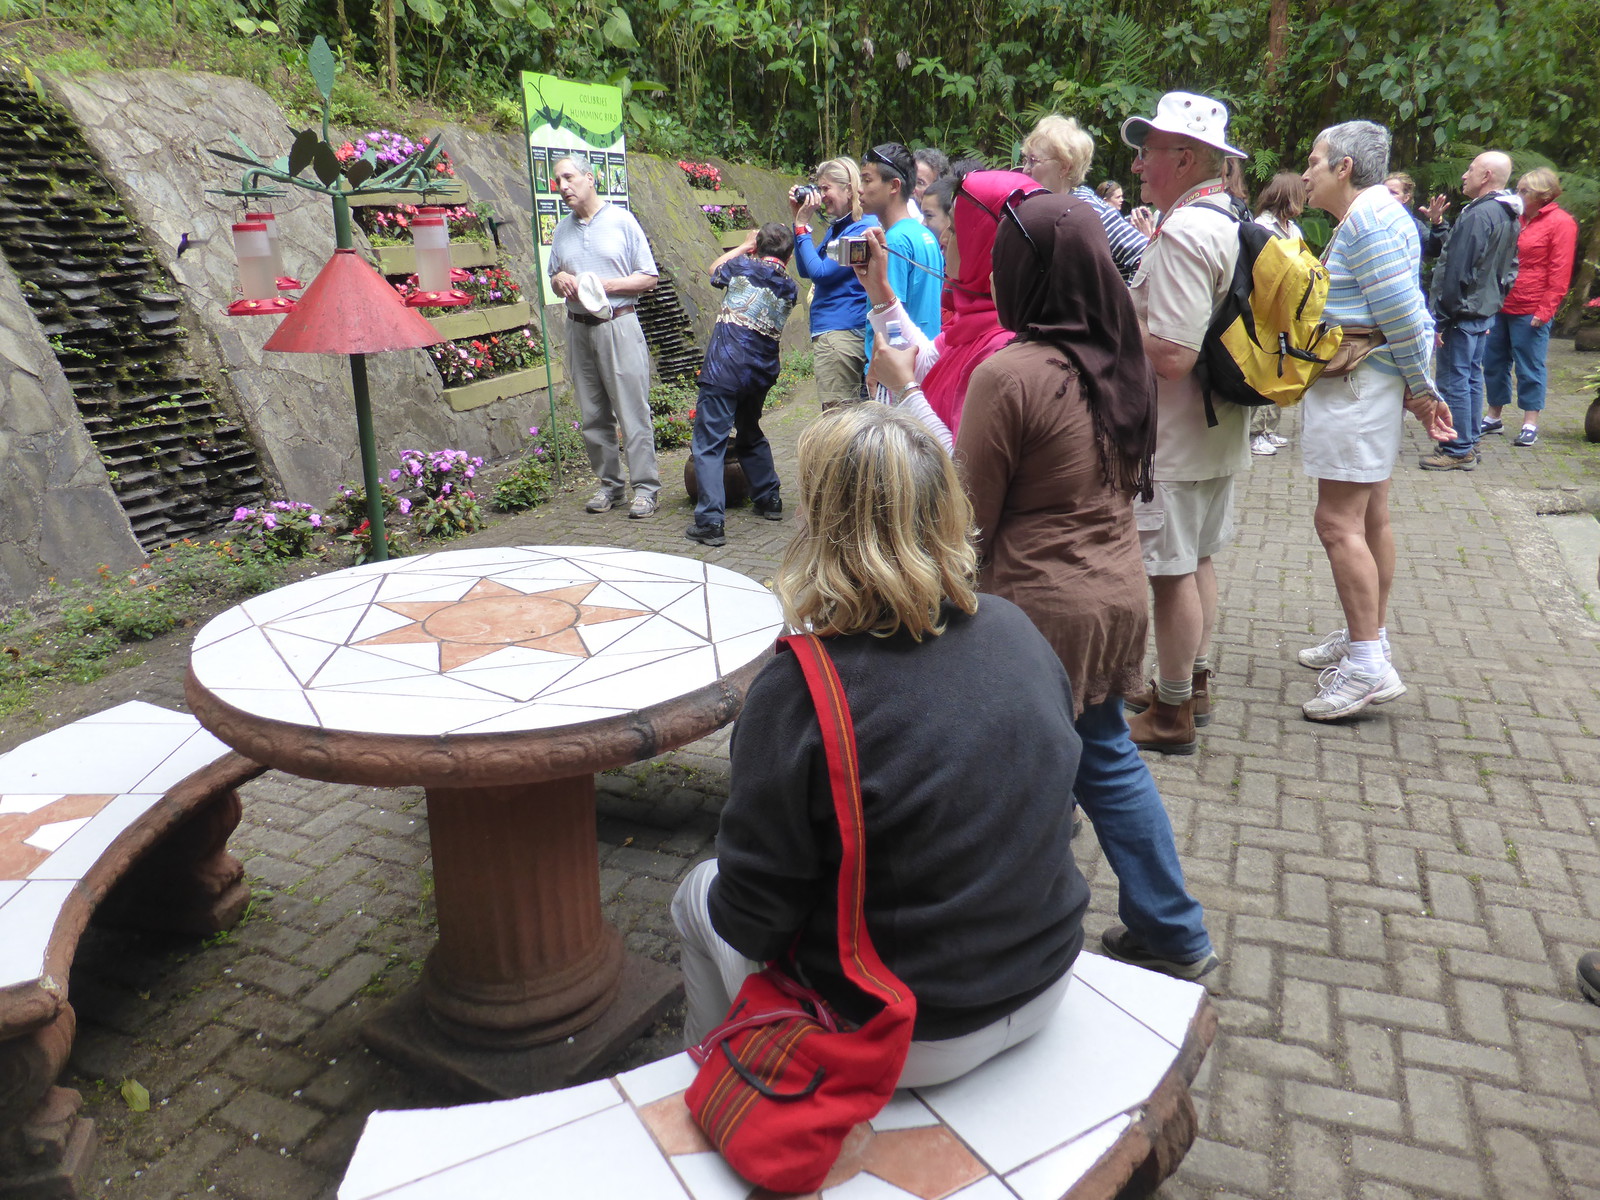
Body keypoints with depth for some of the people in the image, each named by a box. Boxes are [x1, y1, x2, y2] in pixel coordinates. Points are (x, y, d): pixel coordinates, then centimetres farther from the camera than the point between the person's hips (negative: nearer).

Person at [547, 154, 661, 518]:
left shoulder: (621, 220, 1)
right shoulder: (562, 230, 16)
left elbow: (649, 277, -2)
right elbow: (554, 278, 25)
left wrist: (606, 285, -13)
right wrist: (559, 280, 0)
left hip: (618, 326, -5)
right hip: (578, 328, 5)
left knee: (633, 412, -7)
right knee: (593, 416, 6)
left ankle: (646, 487, -2)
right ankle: (609, 484, 15)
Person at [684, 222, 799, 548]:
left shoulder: (743, 267, -2)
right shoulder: (790, 289, 7)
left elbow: (715, 269, 19)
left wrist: (745, 246, 29)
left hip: (724, 369, -5)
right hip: (761, 373, 5)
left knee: (709, 443, -7)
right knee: (750, 434, 28)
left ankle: (710, 522, -16)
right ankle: (769, 500, 36)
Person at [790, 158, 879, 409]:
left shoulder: (862, 228, -13)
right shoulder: (837, 226, 16)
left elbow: (819, 272, -16)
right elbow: (805, 270, 17)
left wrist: (802, 226, -7)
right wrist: (798, 218, 11)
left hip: (842, 334, -10)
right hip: (829, 330, 10)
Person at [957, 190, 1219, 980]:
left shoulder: (1008, 375, -20)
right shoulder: (1121, 361, 4)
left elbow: (972, 513, -14)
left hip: (1042, 607, -8)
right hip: (1116, 592, 8)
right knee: (1107, 757, 22)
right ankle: (1172, 933, 34)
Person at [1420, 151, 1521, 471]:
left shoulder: (1478, 214, -18)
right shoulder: (1510, 217, 14)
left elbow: (1456, 271, -21)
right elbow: (1509, 270, 20)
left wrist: (1438, 317, -19)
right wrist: (1495, 301, 24)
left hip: (1462, 312, -10)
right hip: (1485, 312, 10)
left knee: (1453, 381, -5)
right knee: (1472, 377, 16)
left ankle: (1458, 451, -2)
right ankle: (1470, 442, 24)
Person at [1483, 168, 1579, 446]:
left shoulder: (1560, 222, -6)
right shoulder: (1517, 218, 12)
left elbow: (1560, 272, -10)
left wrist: (1545, 310, -14)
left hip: (1530, 311, -7)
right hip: (1500, 306, 7)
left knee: (1529, 367, -1)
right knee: (1494, 362, 11)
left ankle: (1530, 424, 7)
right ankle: (1494, 417, 23)